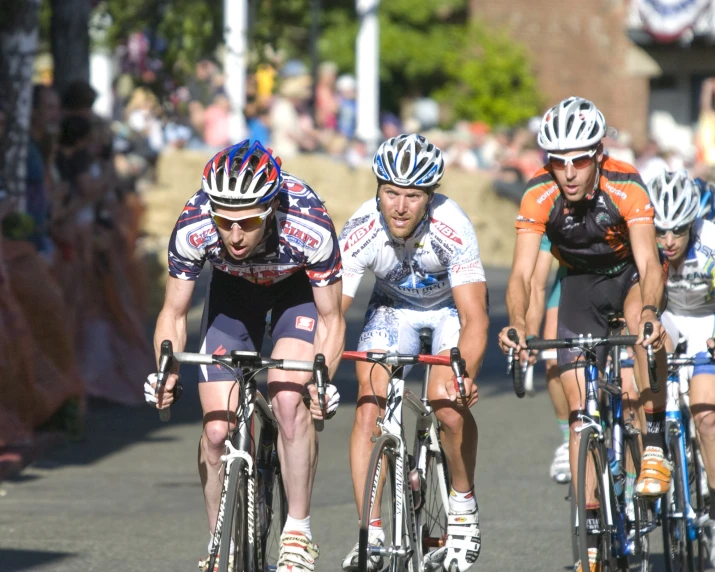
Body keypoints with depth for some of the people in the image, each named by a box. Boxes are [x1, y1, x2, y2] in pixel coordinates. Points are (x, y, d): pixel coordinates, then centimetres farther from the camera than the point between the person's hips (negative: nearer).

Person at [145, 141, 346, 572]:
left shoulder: (310, 229, -39)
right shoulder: (193, 229, -35)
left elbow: (331, 319, -24)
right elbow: (174, 314, -17)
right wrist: (166, 373, -35)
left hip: (299, 286, -2)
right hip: (234, 290, 2)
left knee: (288, 399, -26)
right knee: (217, 430, -7)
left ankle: (299, 535, -14)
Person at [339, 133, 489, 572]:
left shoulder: (452, 228, -36)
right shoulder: (361, 232, -30)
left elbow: (475, 318, -39)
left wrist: (464, 376, -56)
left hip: (451, 306, -2)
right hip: (395, 306, 2)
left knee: (448, 403, -25)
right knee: (369, 406, -17)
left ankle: (464, 507, 1)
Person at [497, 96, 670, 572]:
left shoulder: (626, 187, -32)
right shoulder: (540, 196, -26)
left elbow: (648, 264, -40)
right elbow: (522, 272, -31)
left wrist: (649, 313, -60)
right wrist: (517, 323, -51)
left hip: (630, 273, -2)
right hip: (581, 283, 2)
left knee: (642, 317, -38)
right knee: (581, 406, -5)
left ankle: (655, 447, -26)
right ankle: (591, 533, 0)